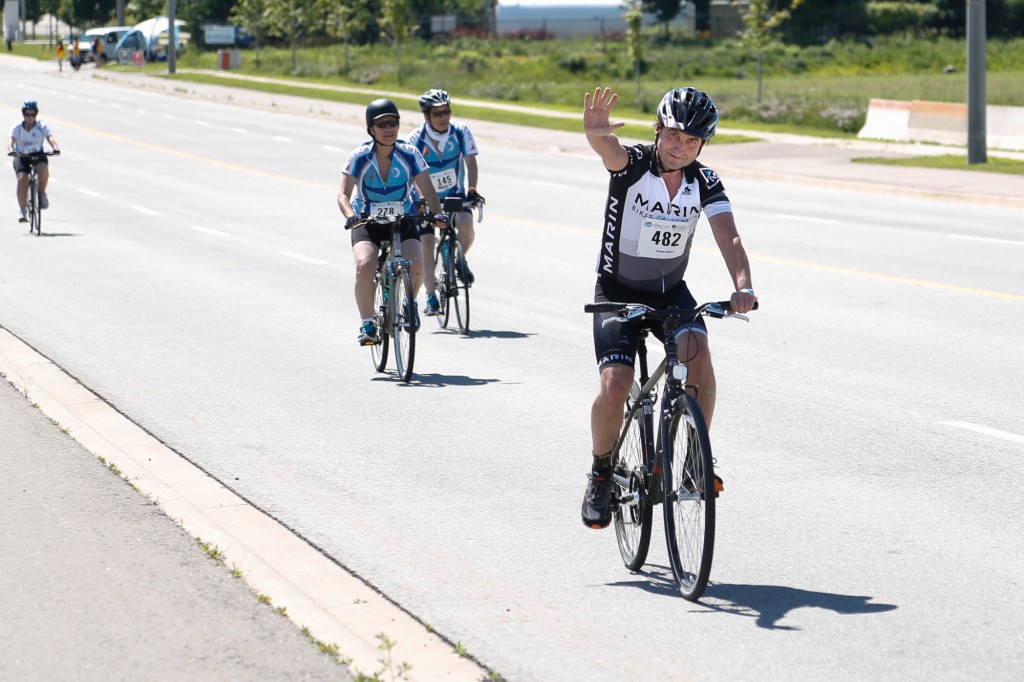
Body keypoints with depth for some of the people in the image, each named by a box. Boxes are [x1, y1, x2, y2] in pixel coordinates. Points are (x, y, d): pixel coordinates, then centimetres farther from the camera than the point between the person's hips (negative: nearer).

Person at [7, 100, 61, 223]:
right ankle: (22, 211, -16)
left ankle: (42, 192, -2)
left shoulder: (41, 126, -7)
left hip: (38, 155, 0)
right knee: (22, 179, -22)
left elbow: (50, 137, -21)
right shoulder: (17, 127, -9)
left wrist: (55, 148, -42)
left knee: (44, 170, -31)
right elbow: (11, 140, -22)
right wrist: (11, 150, -45)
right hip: (21, 156, 0)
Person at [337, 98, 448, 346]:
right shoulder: (359, 157, -14)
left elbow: (428, 191, -12)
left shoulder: (410, 155, -12)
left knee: (416, 266, -25)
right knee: (365, 266, -30)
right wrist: (350, 216, -40)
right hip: (368, 223, -1)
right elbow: (343, 195, -19)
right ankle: (367, 325, -15)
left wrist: (437, 213, -32)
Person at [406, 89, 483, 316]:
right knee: (426, 243, -11)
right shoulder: (416, 139, -19)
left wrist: (471, 190, -30)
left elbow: (470, 161, -17)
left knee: (466, 227, -27)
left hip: (455, 194, 1)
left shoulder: (461, 132, -15)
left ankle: (460, 260, 5)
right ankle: (431, 298, -3)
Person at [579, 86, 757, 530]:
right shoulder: (633, 164, -19)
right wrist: (596, 132, -68)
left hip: (671, 291, 3)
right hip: (618, 292, -2)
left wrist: (743, 286, -40)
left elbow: (728, 236, -20)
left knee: (699, 360, -25)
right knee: (615, 387, -18)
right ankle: (601, 473, 7)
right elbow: (610, 150, -42)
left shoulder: (704, 182, -9)